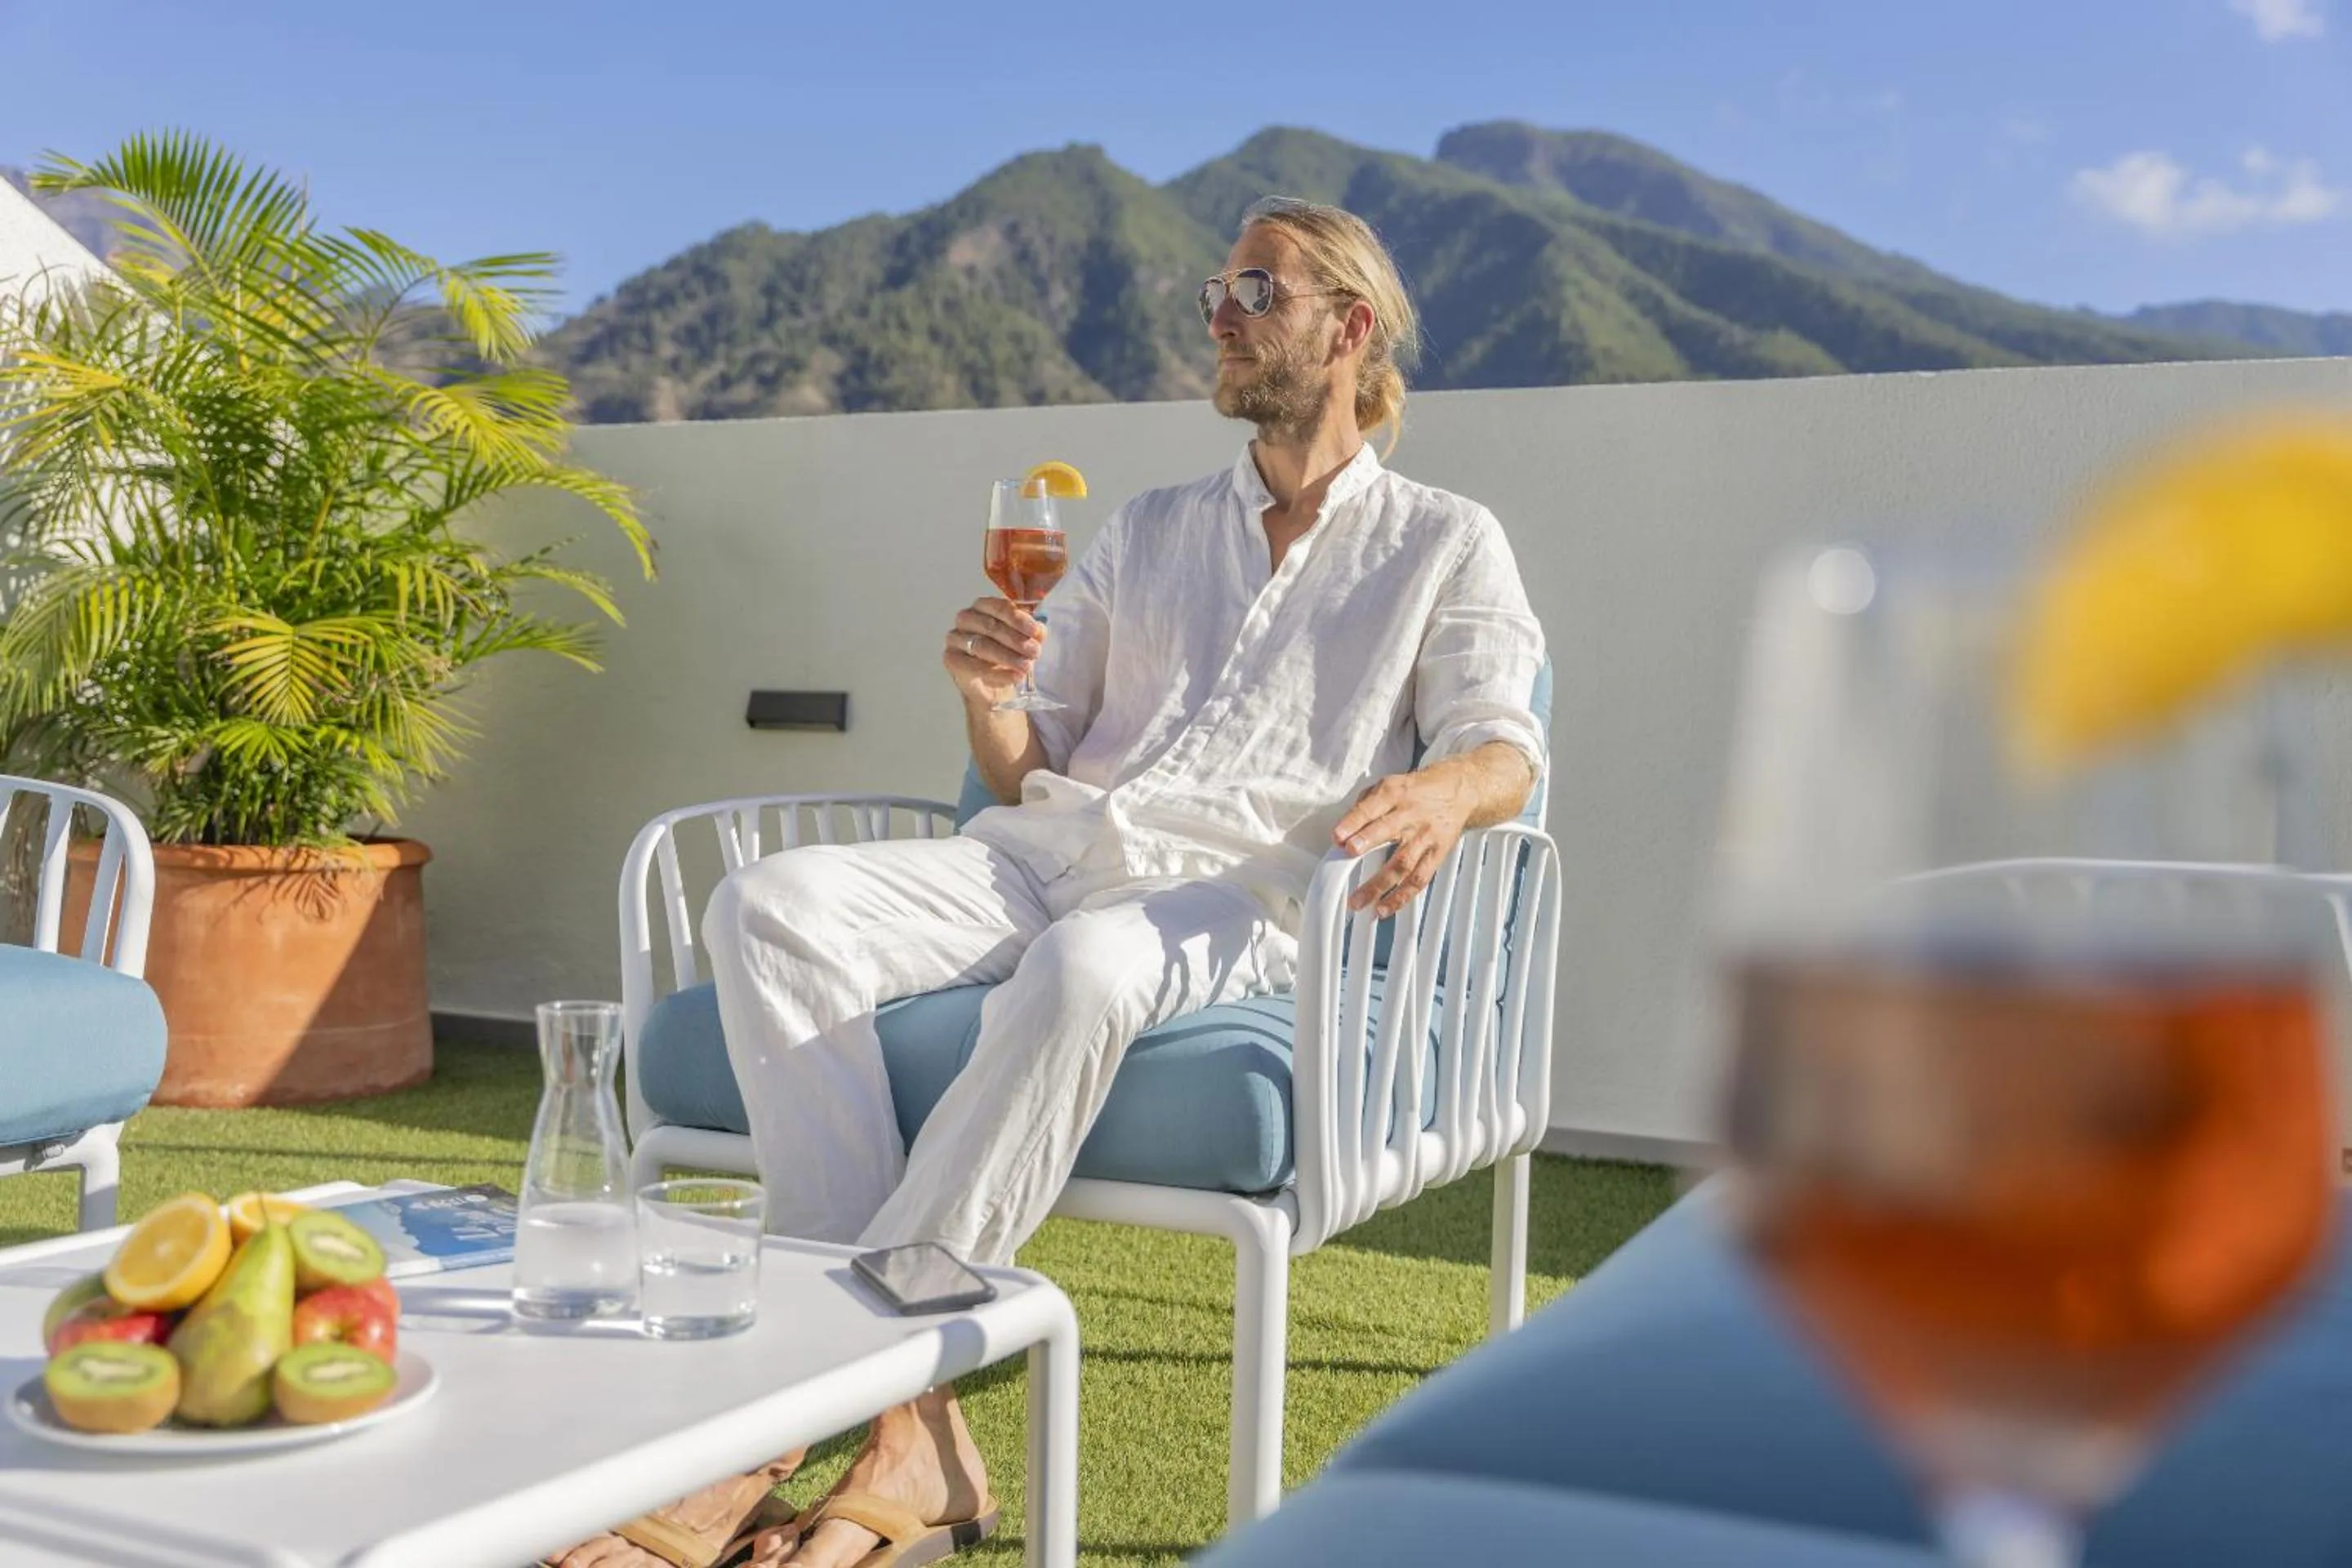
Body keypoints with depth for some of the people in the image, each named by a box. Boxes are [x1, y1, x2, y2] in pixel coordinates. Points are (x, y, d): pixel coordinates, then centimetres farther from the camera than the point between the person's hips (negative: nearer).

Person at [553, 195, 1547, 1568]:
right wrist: (986, 697, -1)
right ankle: (912, 1427, -32)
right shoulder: (1149, 532, 27)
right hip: (1044, 853, 5)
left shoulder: (1445, 542, 16)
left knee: (1082, 970, -41)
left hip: (1231, 892, -4)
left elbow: (1506, 749, 1)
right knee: (770, 908, -25)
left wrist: (1441, 792, -23)